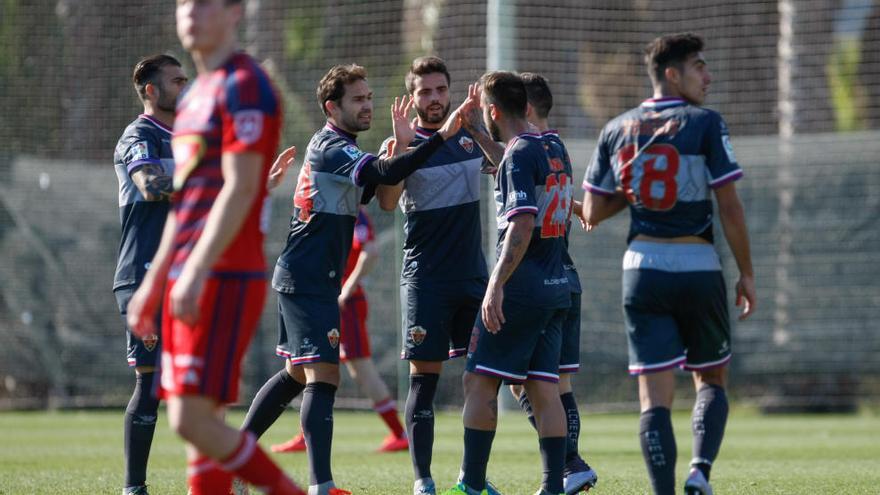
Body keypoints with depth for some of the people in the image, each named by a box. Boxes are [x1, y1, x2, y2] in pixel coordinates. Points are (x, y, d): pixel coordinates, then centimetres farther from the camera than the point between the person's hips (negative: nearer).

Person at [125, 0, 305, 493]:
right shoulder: (195, 95, 20)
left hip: (225, 279, -10)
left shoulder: (244, 87, -9)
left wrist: (195, 272, -23)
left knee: (193, 418, -15)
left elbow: (239, 189, -18)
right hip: (188, 281, 10)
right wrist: (154, 281, 23)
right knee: (198, 423, 5)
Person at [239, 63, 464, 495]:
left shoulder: (334, 147, 16)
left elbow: (368, 190, 20)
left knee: (298, 372, 19)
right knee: (323, 374, -15)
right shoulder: (331, 148, -15)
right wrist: (441, 138, -36)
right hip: (309, 280, -10)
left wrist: (398, 142, 9)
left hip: (300, 278, 10)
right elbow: (386, 173, -30)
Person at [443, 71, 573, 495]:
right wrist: (466, 116, 44)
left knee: (479, 380, -2)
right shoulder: (550, 151, 16)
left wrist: (496, 285, -26)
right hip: (556, 288, 8)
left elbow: (522, 224, -22)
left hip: (521, 286, -8)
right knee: (544, 388, 5)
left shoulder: (519, 155, -11)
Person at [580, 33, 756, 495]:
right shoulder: (704, 123, -6)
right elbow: (729, 208, -9)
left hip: (643, 270, 2)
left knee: (655, 395, 0)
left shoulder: (616, 130, 6)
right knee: (711, 381, 15)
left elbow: (592, 213, 7)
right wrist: (746, 273, -1)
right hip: (699, 269, -2)